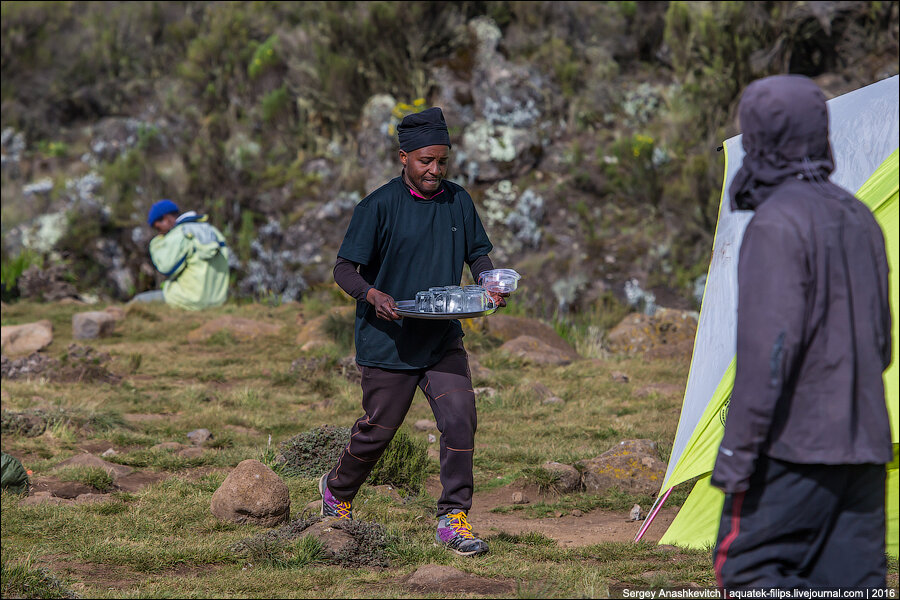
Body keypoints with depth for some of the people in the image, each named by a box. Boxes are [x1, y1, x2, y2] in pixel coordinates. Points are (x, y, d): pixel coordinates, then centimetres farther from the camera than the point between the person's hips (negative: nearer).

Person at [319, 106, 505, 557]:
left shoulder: (457, 201, 3)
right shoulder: (379, 206, -12)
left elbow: (477, 253, 14)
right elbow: (345, 269, -11)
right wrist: (373, 294, -32)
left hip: (443, 338, 4)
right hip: (388, 342, -3)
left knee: (460, 415, -13)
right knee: (378, 430, 7)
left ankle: (453, 519, -4)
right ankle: (337, 491, 37)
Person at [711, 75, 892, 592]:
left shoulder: (778, 223, -13)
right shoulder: (858, 218, 15)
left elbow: (769, 346, -19)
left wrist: (737, 451, -17)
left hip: (797, 443, -8)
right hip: (865, 439, 8)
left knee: (746, 565, 0)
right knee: (853, 580, 7)